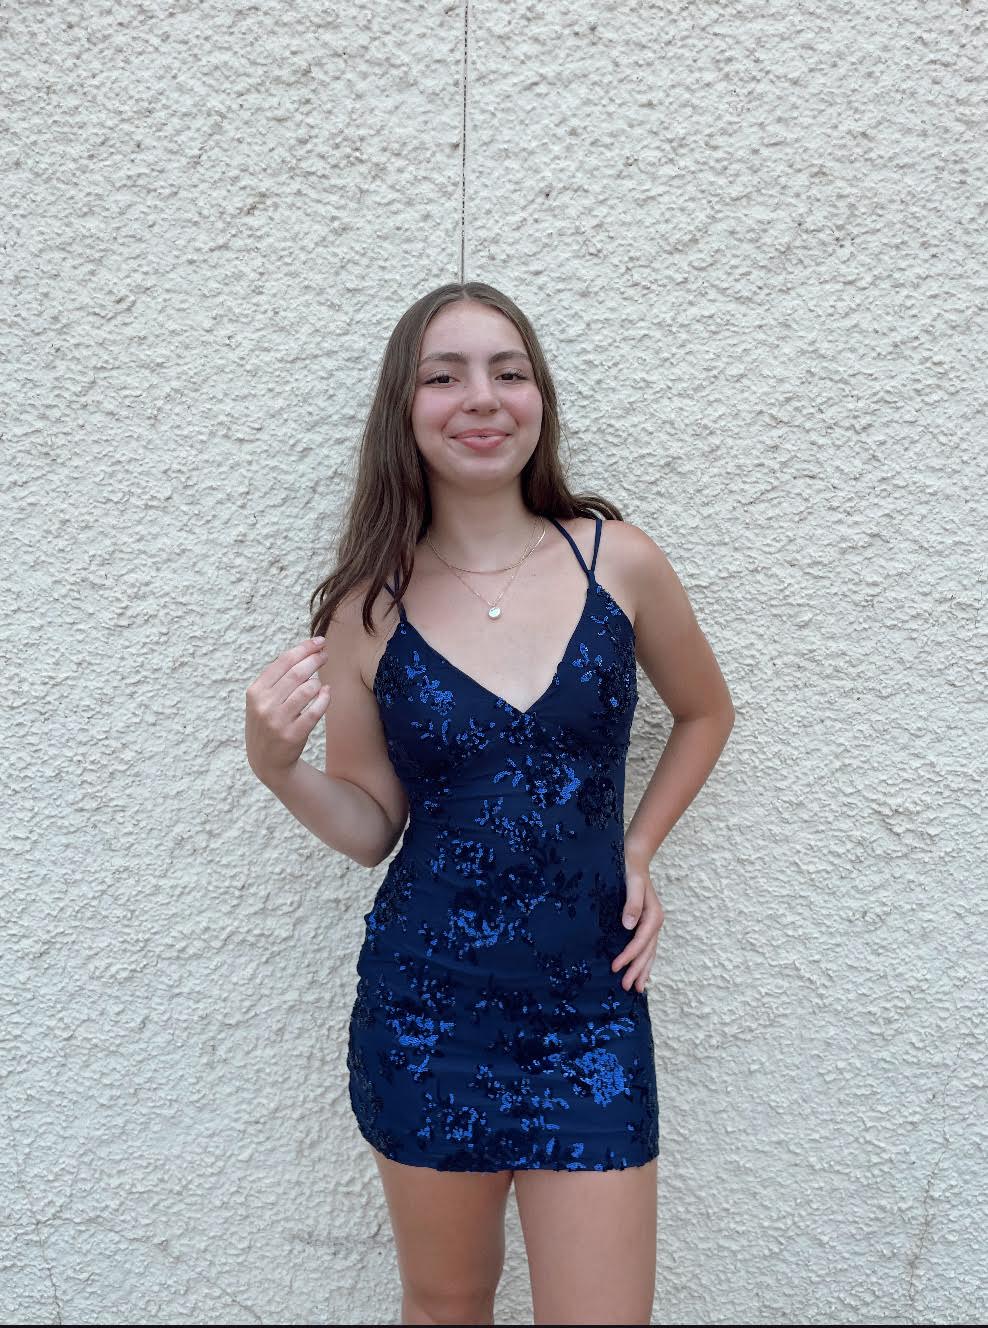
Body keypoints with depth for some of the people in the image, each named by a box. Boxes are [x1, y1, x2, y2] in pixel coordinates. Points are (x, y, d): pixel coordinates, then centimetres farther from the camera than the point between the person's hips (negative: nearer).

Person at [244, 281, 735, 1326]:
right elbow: (372, 826, 1)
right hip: (425, 1007, 0)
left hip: (590, 1006, 0)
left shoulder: (617, 561, -6)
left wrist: (636, 851, 2)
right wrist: (278, 767, -17)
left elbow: (706, 712, 12)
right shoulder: (367, 606, -7)